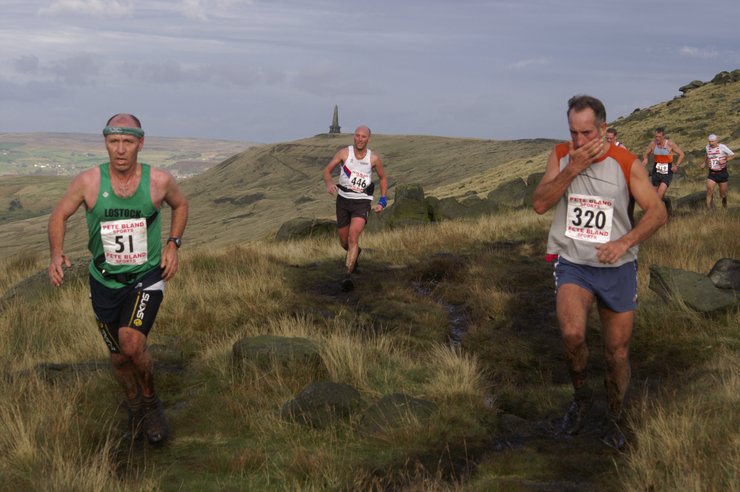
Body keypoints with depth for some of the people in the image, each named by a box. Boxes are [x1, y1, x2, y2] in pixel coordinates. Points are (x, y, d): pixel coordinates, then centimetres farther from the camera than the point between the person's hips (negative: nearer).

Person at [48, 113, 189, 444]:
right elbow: (59, 215, 2)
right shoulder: (88, 181, -13)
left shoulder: (159, 180, -13)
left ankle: (151, 401, 4)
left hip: (147, 277, -2)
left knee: (131, 341, -25)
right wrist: (56, 253, -15)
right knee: (119, 357, 13)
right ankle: (134, 406, 43)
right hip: (105, 281, 2)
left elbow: (180, 205, 10)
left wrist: (173, 244, -2)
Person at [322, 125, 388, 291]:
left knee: (353, 237, -23)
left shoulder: (374, 158, -5)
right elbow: (327, 170, -5)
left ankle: (348, 275, -24)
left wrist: (382, 201, 3)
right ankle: (354, 253, 49)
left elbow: (383, 178, 11)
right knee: (344, 242, 13)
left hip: (362, 202, -2)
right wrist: (329, 183, -27)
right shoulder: (344, 153, -6)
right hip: (343, 200, 2)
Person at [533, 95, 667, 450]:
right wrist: (572, 169, -20)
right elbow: (540, 204, -10)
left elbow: (657, 211, -7)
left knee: (617, 351, 9)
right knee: (572, 333, -27)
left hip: (617, 268, 0)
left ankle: (614, 418, 33)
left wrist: (625, 242, -23)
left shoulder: (626, 163, -8)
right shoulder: (561, 156, -2)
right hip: (572, 265, 0)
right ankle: (580, 397, 2)